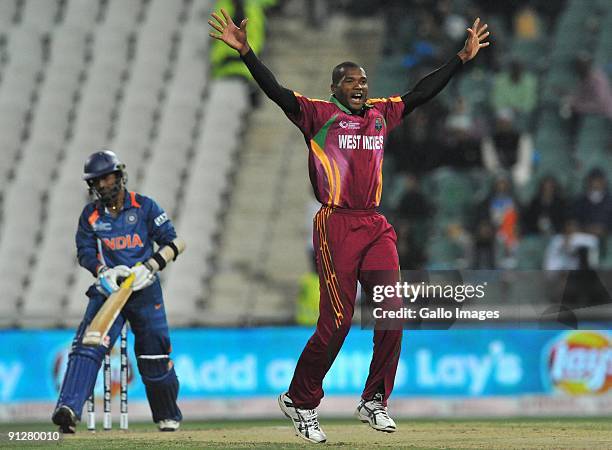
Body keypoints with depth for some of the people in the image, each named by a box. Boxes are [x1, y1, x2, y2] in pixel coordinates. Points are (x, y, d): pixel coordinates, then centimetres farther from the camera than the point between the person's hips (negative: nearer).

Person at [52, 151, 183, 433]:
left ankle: (168, 417, 25)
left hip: (145, 290, -1)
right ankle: (68, 409, -34)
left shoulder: (144, 207, 0)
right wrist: (103, 271, -17)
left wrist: (148, 268, -17)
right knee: (87, 346, -19)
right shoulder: (91, 214, 7)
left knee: (154, 354, 4)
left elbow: (171, 242, -2)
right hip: (108, 290, 1)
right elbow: (84, 252, 4)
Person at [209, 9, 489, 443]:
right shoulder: (319, 114, 2)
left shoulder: (381, 113, 16)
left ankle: (374, 401, 6)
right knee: (337, 321, -7)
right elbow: (276, 90, -9)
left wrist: (463, 57, 26)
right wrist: (245, 52, -21)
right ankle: (301, 401, 9)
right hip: (336, 225, -5)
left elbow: (422, 92, 25)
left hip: (376, 227, 5)